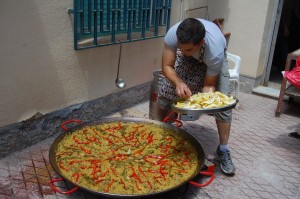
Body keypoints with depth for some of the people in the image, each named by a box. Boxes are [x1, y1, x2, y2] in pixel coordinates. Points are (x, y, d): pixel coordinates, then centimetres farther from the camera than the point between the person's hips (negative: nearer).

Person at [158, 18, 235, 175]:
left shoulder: (215, 51, -43)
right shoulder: (173, 33, -39)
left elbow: (209, 85, -27)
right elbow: (166, 67, -27)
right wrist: (178, 82, -46)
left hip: (212, 58, -2)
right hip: (186, 60, 3)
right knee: (164, 95, -7)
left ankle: (223, 150, 3)